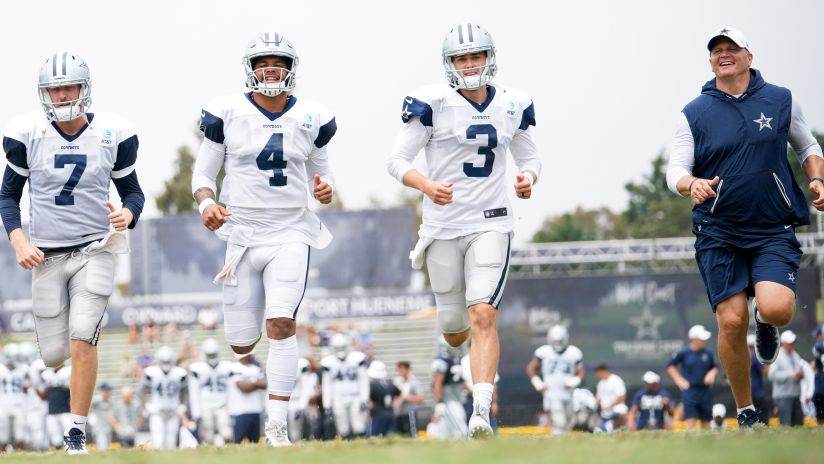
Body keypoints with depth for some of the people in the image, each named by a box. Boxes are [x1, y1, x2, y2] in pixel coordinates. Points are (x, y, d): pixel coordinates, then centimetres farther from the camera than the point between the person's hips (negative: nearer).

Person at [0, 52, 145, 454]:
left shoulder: (112, 135, -3)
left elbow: (132, 191, 8)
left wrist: (128, 213, -16)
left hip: (94, 251, -1)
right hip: (46, 255, 1)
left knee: (82, 340, -17)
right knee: (54, 356, 3)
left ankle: (77, 430, -7)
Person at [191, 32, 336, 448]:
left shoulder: (311, 118, 3)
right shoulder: (226, 114, -2)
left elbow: (320, 173, 16)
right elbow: (203, 175, 3)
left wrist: (324, 190, -8)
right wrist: (207, 204, -18)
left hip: (291, 234, 0)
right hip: (243, 235, 0)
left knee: (281, 324, -19)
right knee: (242, 344, 3)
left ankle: (277, 425, -15)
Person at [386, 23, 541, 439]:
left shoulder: (512, 105, 4)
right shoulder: (434, 103, -7)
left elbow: (529, 157, 17)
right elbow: (397, 160, -5)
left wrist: (528, 177, -7)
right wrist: (426, 185, -25)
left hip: (490, 224, 0)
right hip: (443, 226, 0)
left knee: (483, 317, -18)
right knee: (454, 332, 10)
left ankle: (481, 413, -23)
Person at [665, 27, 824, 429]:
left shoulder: (781, 101, 7)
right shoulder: (693, 114, 4)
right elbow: (675, 171, 1)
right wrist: (692, 184, -22)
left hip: (774, 231, 0)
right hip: (718, 234, 0)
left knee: (776, 308, -23)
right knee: (731, 320, -9)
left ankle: (765, 324, 17)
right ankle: (745, 411, 9)